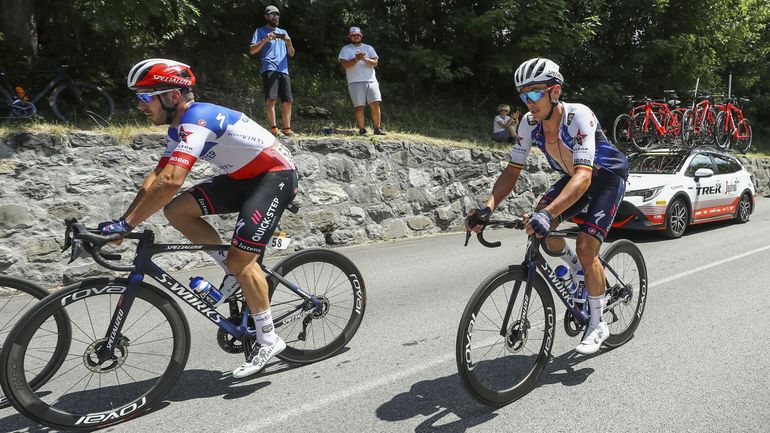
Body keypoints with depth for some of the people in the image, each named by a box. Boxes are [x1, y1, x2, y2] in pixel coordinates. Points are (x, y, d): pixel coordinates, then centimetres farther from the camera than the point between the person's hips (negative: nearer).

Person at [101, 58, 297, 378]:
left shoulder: (196, 119, -24)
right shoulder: (181, 127, 7)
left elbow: (171, 181, -35)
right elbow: (156, 178, 7)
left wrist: (126, 224, -30)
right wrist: (121, 223, 0)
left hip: (276, 175, -9)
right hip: (243, 178, 9)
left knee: (240, 260, -16)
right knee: (176, 210, -3)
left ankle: (269, 341, 0)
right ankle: (234, 273, 8)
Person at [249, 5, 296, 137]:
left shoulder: (283, 32, 26)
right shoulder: (261, 31, 13)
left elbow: (291, 54, 21)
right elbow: (252, 50, 1)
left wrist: (289, 44, 0)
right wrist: (265, 40, -12)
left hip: (284, 70, 5)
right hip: (269, 69, -5)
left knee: (287, 101, -1)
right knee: (271, 99, -19)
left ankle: (287, 128, 6)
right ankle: (273, 128, -23)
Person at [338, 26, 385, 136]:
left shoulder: (369, 48, 16)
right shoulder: (345, 49, 9)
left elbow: (375, 63, 3)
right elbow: (345, 64, -6)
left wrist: (364, 58, -14)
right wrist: (356, 59, -19)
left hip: (371, 81, 2)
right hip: (355, 83, -2)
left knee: (375, 105, -6)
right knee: (359, 107, -5)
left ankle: (377, 128, 2)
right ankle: (362, 130, 1)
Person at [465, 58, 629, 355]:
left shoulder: (578, 116, -35)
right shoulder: (530, 123, -17)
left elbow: (583, 176, -45)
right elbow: (512, 171, -16)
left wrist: (548, 213, -60)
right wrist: (488, 208, -32)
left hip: (608, 176, -6)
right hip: (575, 175, 6)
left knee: (586, 247, -16)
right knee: (539, 226, -15)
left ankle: (597, 326, 3)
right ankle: (578, 269, 15)